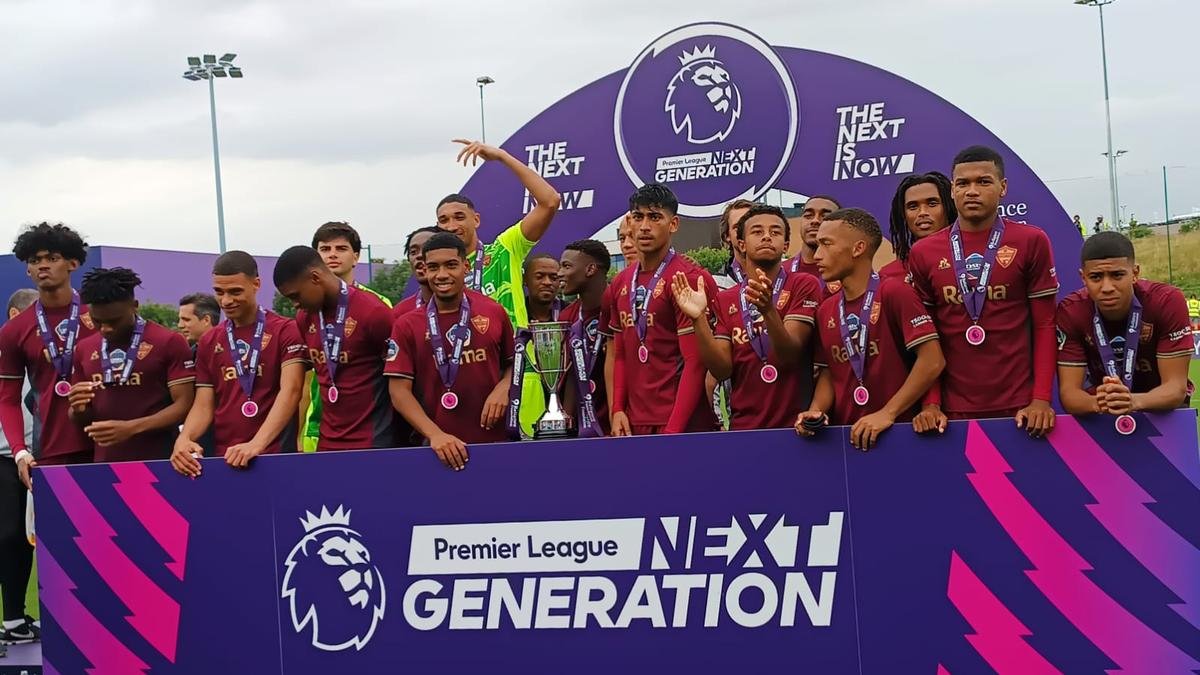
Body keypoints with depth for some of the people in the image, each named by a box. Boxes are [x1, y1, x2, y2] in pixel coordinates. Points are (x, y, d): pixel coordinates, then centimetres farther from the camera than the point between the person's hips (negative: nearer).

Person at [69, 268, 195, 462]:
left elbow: (184, 406, -11)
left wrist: (131, 428, -22)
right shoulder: (84, 349, 9)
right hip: (105, 463, 4)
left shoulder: (169, 343, -6)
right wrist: (79, 409, -7)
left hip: (158, 462, -4)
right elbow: (81, 422, 16)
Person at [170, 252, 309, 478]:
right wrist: (184, 439, -14)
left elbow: (290, 391, -16)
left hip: (275, 457, -4)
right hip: (224, 459, 4)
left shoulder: (285, 331, -5)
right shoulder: (209, 342, 11)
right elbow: (204, 406, 7)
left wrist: (257, 444, -29)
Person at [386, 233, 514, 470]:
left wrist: (503, 388, -7)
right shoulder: (407, 326, -1)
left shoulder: (494, 312, 3)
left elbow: (513, 363, 15)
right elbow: (399, 391, -5)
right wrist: (435, 434, -18)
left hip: (496, 442, 1)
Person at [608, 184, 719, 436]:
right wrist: (618, 410, 4)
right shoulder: (621, 283, 11)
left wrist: (673, 429, -18)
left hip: (681, 425, -6)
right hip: (633, 424, 6)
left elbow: (695, 363, -14)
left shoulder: (691, 279, -9)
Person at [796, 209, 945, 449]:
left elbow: (932, 360, -14)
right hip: (844, 434, 6)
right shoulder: (826, 310, 9)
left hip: (897, 431, -5)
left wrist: (888, 413, -16)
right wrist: (816, 411, -4)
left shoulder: (894, 293, -10)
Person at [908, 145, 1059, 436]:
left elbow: (1045, 325, -1)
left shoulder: (1031, 242, -2)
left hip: (1019, 407, -1)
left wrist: (1042, 399, -9)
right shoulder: (923, 253, 3)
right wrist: (931, 403, -3)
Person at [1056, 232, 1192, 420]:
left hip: (1161, 406, 0)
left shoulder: (1167, 303, -19)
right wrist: (1097, 403, -41)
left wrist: (1134, 401, -42)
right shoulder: (1070, 312, -17)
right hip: (1099, 415, 0)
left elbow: (1176, 386, -22)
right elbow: (1069, 390, -19)